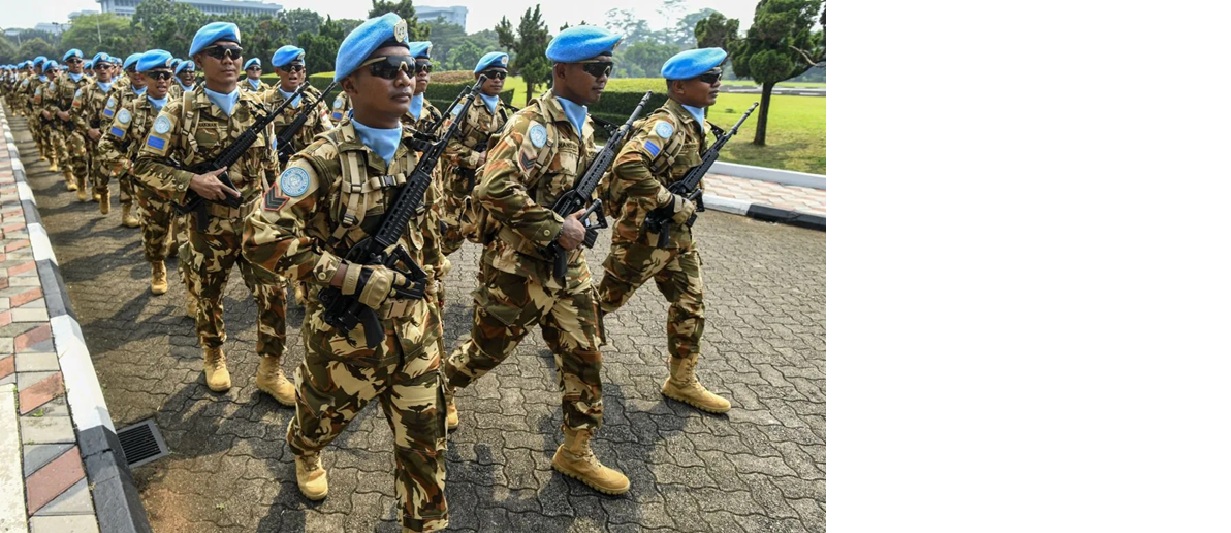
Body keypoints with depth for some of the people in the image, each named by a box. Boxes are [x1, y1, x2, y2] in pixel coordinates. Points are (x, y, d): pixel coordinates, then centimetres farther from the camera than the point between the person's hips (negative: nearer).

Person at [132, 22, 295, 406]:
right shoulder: (180, 111, -7)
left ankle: (270, 372, 15)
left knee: (273, 296, -2)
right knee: (207, 298, 16)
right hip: (208, 228, -1)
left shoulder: (257, 108, 2)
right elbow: (145, 165, -5)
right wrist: (191, 182, -21)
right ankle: (214, 357, 41)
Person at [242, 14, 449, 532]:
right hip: (345, 329, -3)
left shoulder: (420, 153, 1)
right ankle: (304, 452, 60)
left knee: (423, 439, 8)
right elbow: (262, 239, -21)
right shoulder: (324, 160, -17)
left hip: (412, 327, 4)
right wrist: (352, 278, -25)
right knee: (323, 415, 25)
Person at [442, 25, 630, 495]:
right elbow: (494, 189, -32)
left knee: (584, 356, 9)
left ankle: (576, 453, 24)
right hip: (519, 268, -7)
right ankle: (439, 384, 45)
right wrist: (556, 229, -27)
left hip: (567, 267, 8)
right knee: (490, 347, 13)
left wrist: (582, 220, 5)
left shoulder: (583, 124, 8)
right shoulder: (533, 124, -19)